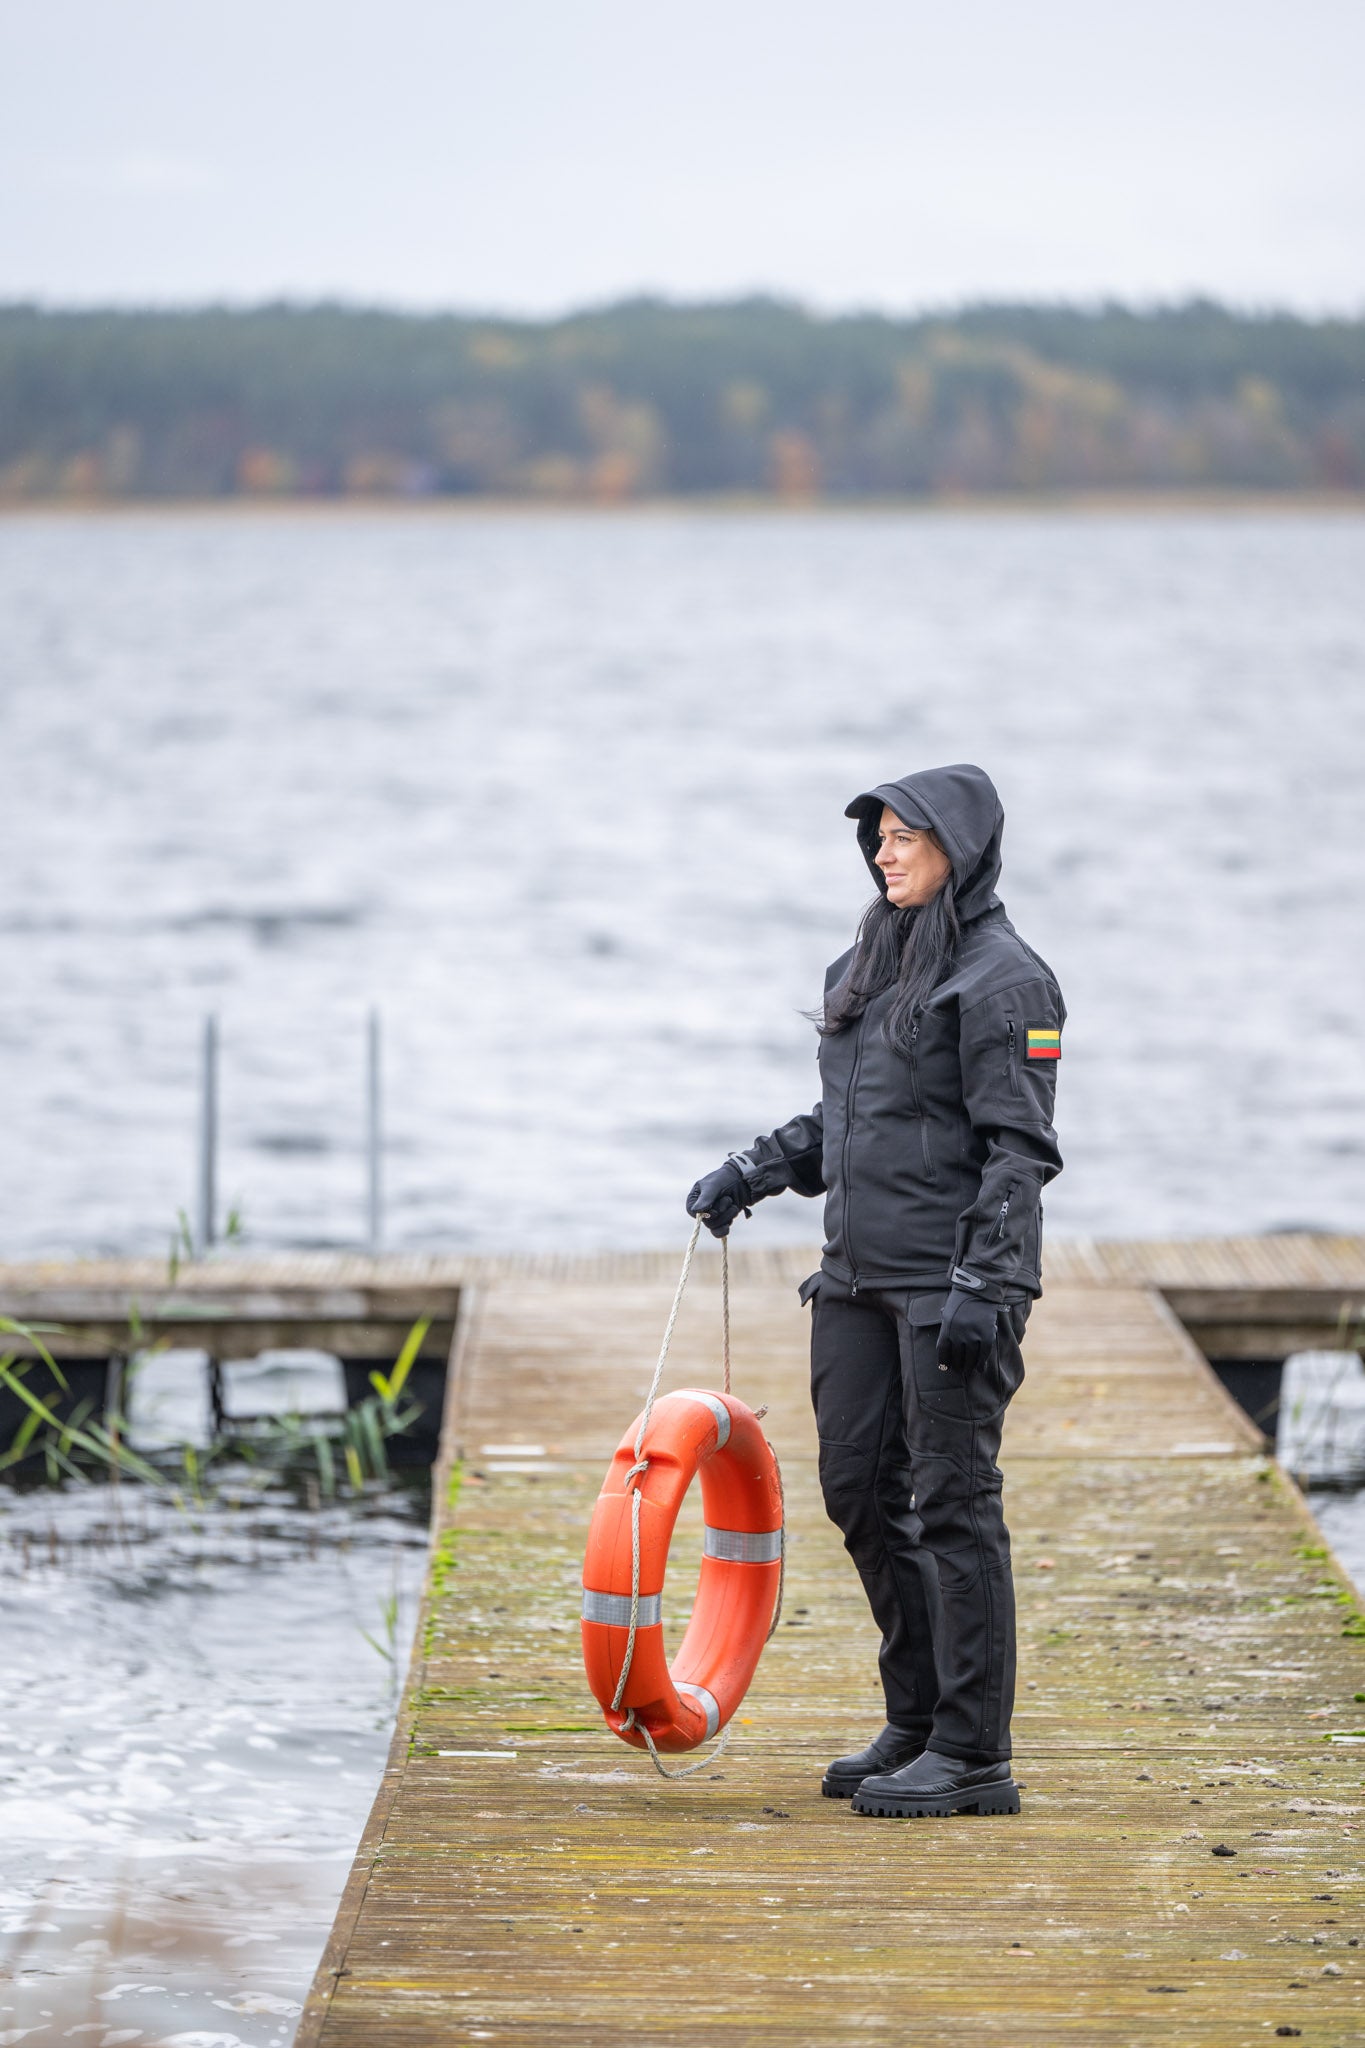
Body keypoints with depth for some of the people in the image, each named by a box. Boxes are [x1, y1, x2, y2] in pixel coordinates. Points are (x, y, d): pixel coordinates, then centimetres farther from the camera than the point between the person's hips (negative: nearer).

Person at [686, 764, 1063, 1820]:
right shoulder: (868, 965, 15)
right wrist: (752, 1173, 13)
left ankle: (973, 1754, 1)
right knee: (862, 1491, 11)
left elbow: (1018, 1149, -14)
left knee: (952, 1504, -5)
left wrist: (986, 1286, -20)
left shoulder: (1003, 979, -10)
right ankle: (917, 1723, 23)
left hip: (952, 1286, -9)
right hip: (859, 1277, 9)